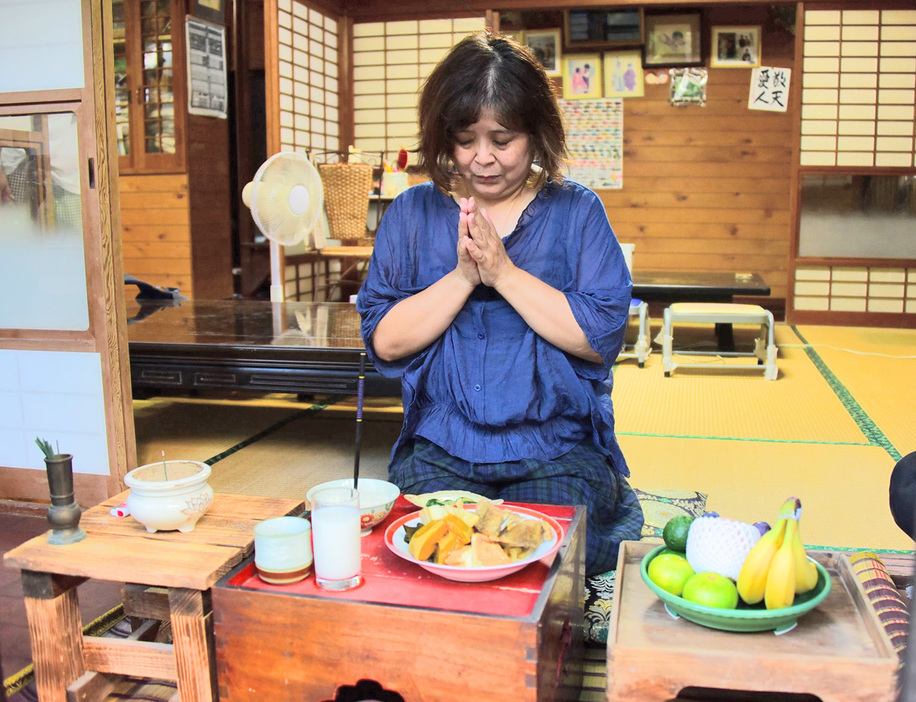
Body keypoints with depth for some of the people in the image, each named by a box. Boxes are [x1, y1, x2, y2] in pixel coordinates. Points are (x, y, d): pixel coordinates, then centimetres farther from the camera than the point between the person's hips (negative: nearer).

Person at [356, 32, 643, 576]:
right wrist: (462, 276, -13)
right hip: (440, 449, 1)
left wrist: (503, 271, -13)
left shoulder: (576, 211, 4)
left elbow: (601, 338, -8)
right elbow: (384, 340, -1)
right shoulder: (412, 214, 8)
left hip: (558, 452, -1)